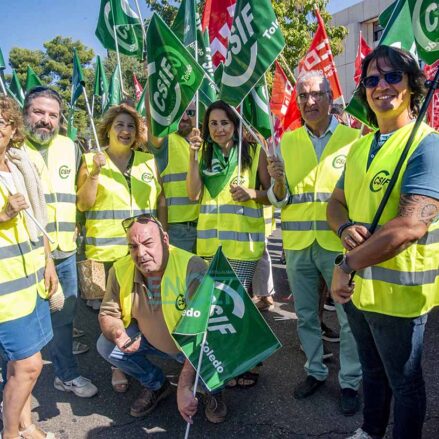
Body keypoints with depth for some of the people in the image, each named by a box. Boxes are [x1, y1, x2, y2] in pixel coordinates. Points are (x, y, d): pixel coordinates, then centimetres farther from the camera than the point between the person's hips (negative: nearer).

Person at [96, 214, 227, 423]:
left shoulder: (192, 267, -32)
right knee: (106, 345, -11)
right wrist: (117, 333, -29)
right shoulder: (120, 270, -16)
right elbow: (108, 314, -5)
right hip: (151, 340, 5)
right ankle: (156, 385, 15)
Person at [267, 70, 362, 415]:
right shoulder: (287, 141, 6)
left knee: (349, 318, 7)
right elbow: (278, 198, 5)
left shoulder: (353, 139, -3)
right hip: (297, 244, 3)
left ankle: (350, 382, 27)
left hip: (339, 243, -3)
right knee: (306, 315, 16)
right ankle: (316, 371, 36)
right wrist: (278, 183, -16)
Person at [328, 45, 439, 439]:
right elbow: (336, 203, 13)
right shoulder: (361, 146, 8)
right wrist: (347, 228, -11)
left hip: (397, 289, -7)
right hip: (357, 285, 7)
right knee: (372, 371, 26)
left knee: (404, 382, 15)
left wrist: (347, 264, -22)